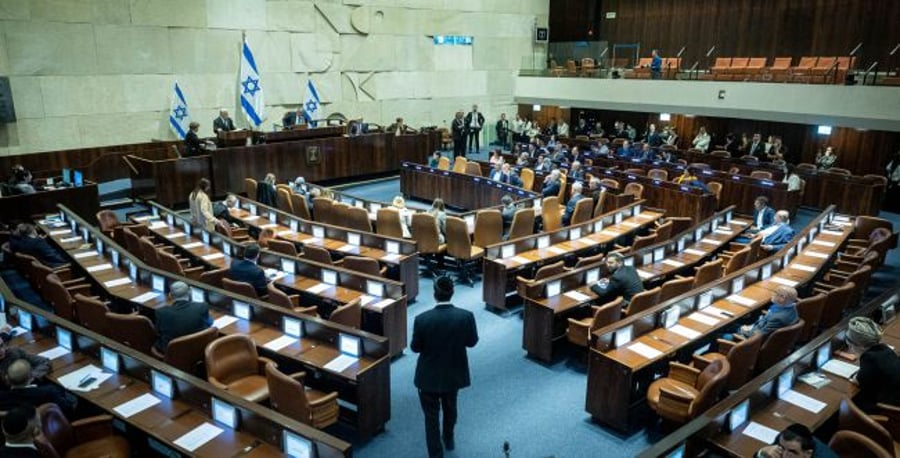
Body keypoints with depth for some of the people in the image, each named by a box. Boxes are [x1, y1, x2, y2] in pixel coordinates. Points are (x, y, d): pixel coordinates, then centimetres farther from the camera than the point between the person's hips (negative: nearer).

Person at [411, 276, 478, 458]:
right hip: (454, 373, 3)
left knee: (431, 415, 15)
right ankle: (449, 439, 51)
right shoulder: (466, 316, -21)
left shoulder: (422, 319, -25)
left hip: (429, 376, -3)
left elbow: (415, 347, -11)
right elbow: (472, 342, -5)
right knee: (450, 407, 29)